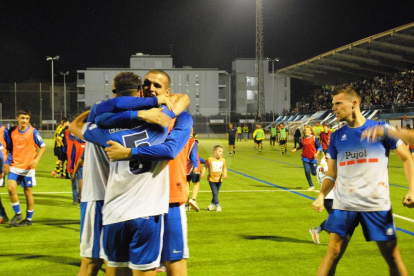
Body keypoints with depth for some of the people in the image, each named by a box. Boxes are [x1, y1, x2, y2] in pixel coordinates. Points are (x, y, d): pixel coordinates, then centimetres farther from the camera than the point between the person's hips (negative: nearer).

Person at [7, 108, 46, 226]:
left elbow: (43, 147, -2)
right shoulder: (12, 131, 4)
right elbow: (11, 149, 15)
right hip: (15, 166, 3)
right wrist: (7, 162, 5)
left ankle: (29, 219, 17)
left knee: (28, 192, 4)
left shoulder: (33, 132, -6)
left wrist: (36, 160, -15)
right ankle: (17, 214, 7)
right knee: (11, 188, -13)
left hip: (28, 167, -3)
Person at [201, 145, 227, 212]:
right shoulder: (209, 160, -10)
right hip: (212, 179, -4)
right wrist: (203, 173, -14)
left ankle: (212, 204, 30)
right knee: (215, 193, -10)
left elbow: (224, 168, 9)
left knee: (216, 193, 13)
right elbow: (205, 167, -2)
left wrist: (225, 174, -7)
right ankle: (217, 205, -6)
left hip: (219, 179, 4)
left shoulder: (223, 160, 2)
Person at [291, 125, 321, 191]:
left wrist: (317, 153, -19)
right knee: (307, 172, -7)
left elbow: (319, 147, -5)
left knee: (314, 173, 1)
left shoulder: (314, 138, -8)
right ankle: (311, 186, 6)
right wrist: (296, 149, 7)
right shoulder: (302, 139, 3)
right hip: (305, 158, 3)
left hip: (313, 158, -3)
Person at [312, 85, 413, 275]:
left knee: (392, 256, 4)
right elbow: (332, 174, 10)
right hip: (344, 204, 2)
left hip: (377, 204, -1)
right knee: (333, 253, -3)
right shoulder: (336, 136, 5)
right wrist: (321, 195, -8)